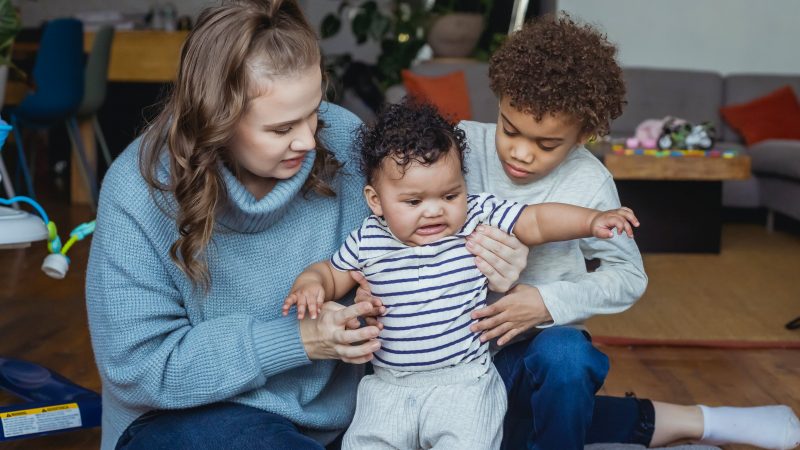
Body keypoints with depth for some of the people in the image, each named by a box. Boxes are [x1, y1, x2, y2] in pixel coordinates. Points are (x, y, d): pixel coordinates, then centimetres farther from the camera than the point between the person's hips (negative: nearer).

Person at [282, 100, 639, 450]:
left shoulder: (479, 218, -3)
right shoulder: (367, 242, 0)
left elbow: (536, 222, 0)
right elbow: (332, 274, 12)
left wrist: (593, 220, -12)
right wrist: (310, 285, -10)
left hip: (463, 380, -2)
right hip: (388, 384, 2)